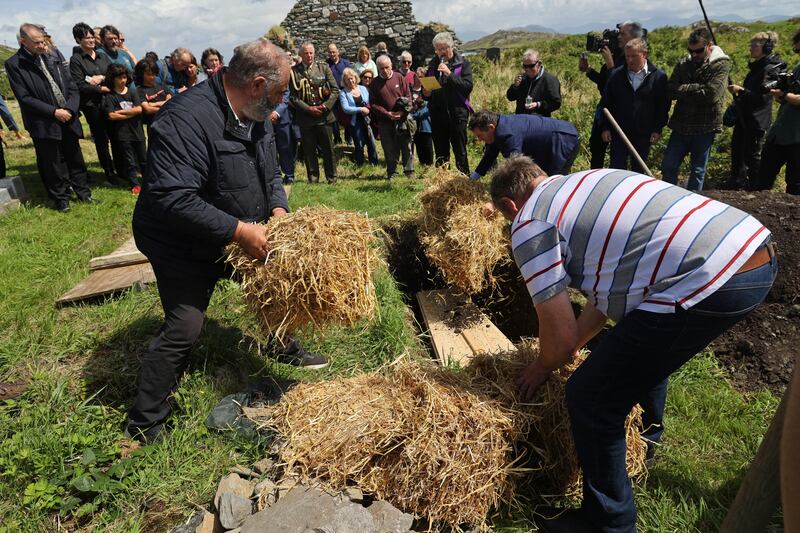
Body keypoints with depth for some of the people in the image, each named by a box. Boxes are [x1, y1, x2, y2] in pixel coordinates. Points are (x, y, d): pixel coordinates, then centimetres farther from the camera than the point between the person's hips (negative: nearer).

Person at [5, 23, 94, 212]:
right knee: (53, 164, 7)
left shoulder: (54, 55, 3)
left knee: (75, 159, 14)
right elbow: (24, 98, -10)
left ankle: (83, 192, 28)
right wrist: (54, 112, -15)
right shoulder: (14, 64, -6)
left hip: (68, 118, 3)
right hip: (45, 124, -3)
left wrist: (70, 108, -9)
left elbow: (71, 85, 5)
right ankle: (61, 198, 21)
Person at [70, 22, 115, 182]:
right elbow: (80, 85, -9)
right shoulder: (75, 60, -1)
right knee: (101, 139, 2)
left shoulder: (103, 56, 14)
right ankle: (109, 171, 12)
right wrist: (102, 89, -13)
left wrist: (102, 78, -9)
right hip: (92, 104, -4)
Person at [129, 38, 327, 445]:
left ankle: (285, 348, 43)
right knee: (184, 327, -11)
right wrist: (239, 231, -33)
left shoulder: (255, 116, 0)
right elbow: (173, 199, -35)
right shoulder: (187, 119, -30)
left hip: (241, 237, 9)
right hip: (183, 246, -8)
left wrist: (278, 209, -9)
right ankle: (145, 424, 7)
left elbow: (271, 173, 11)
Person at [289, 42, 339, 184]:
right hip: (305, 117, -1)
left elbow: (335, 90, 3)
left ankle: (331, 178, 18)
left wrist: (325, 106, -9)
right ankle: (313, 178, 18)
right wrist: (308, 109, -12)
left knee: (328, 148, 6)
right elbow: (293, 96, -2)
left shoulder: (323, 67, 5)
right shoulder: (294, 71, 0)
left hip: (324, 116, 1)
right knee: (308, 150, 6)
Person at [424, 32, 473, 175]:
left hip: (457, 113, -4)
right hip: (437, 113, 4)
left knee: (460, 152, 0)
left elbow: (468, 86, -14)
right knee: (440, 153, 11)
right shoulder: (433, 64, 11)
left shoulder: (463, 63, -1)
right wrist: (425, 93, -2)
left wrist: (449, 74, -21)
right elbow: (426, 87, 21)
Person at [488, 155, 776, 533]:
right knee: (647, 347, 35)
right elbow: (613, 286, 27)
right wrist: (572, 347, 36)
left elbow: (561, 336, -1)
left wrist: (543, 367, 21)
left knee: (591, 399, 2)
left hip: (709, 285, -10)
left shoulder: (529, 224, -2)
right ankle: (647, 438, 60)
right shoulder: (587, 182, 23)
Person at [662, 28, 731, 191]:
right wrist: (697, 88, -16)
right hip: (680, 125, 4)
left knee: (698, 172, 7)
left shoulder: (721, 65, -6)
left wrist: (684, 91, -11)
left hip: (704, 128, -4)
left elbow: (711, 94, -20)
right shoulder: (683, 64, 6)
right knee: (668, 167, 5)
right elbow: (671, 91, -5)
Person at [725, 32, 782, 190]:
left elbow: (762, 97, -24)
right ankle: (736, 181, 33)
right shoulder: (757, 66, 11)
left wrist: (740, 90, -27)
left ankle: (755, 187, 12)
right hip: (744, 117, 10)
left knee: (752, 155, -1)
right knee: (736, 148, 19)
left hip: (756, 120, -10)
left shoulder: (770, 69, -18)